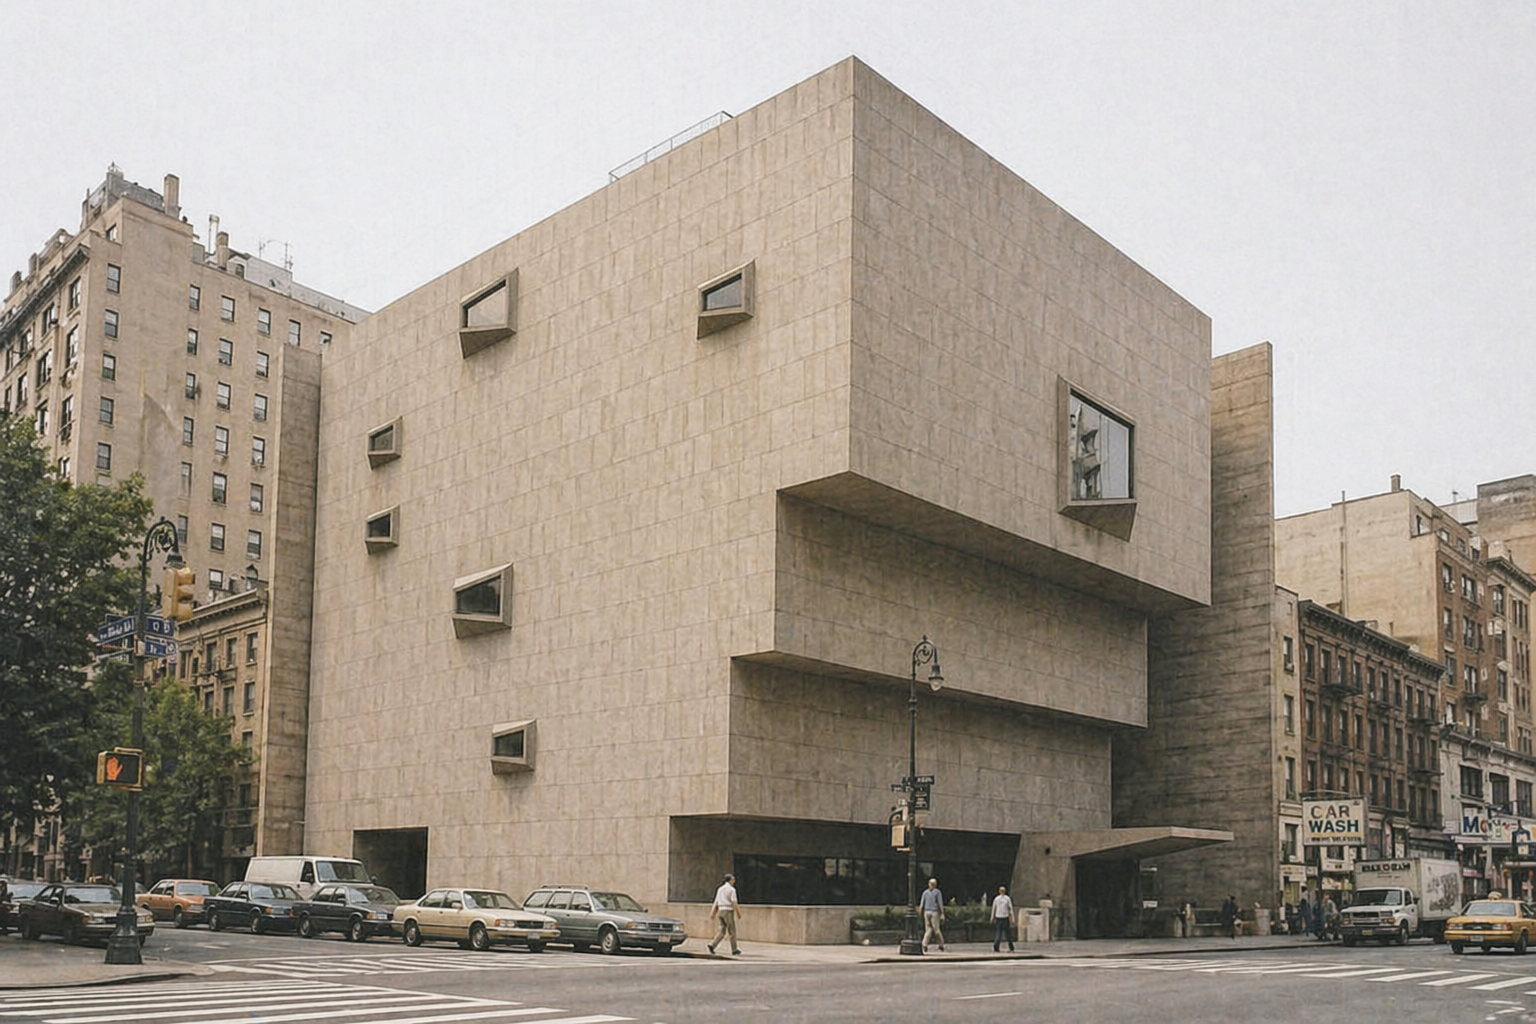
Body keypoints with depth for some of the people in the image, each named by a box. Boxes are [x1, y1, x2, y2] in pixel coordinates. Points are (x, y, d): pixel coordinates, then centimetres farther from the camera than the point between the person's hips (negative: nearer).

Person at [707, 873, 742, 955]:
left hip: (721, 911, 7)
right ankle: (734, 950, 9)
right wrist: (738, 913, -8)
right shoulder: (731, 889, -9)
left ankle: (712, 945, -11)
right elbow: (734, 902, -14)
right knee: (732, 931, 3)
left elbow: (716, 902, 12)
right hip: (728, 911, -7)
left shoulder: (720, 889, 13)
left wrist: (713, 913, 11)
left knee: (722, 931, 7)